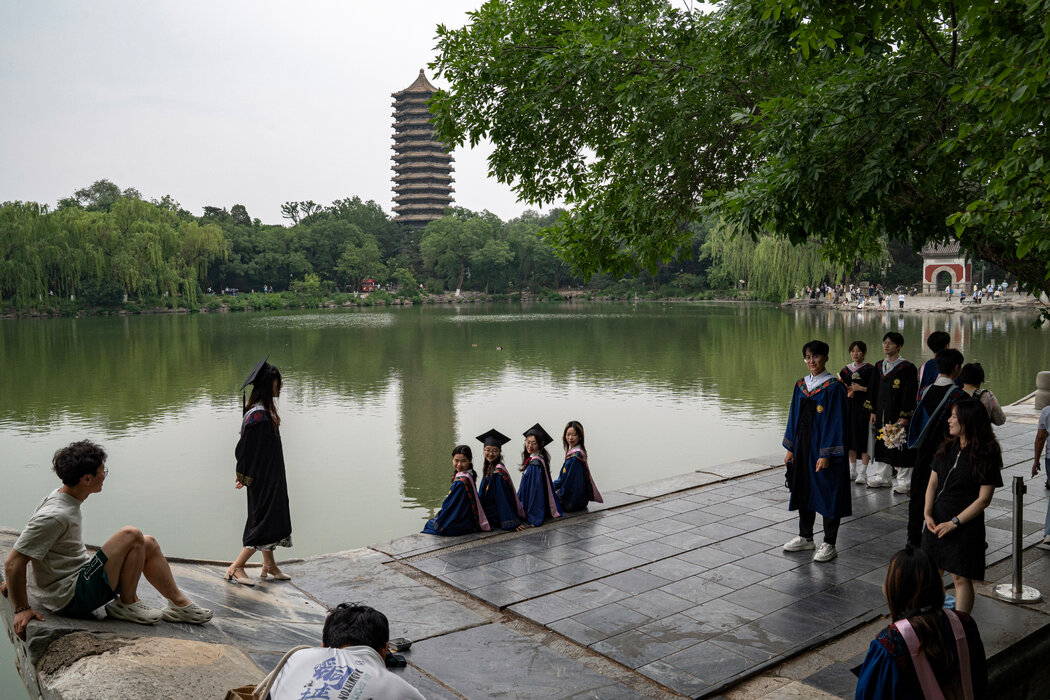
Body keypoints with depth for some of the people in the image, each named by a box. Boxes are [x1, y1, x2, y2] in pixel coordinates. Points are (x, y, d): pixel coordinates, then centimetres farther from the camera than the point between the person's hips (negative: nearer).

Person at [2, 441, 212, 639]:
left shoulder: (64, 499, 6)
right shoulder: (54, 516, -25)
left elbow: (29, 539, 20)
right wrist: (22, 609, -19)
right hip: (72, 598, -10)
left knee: (147, 544, 9)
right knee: (131, 536, -21)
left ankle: (179, 603, 12)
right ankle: (127, 604, -4)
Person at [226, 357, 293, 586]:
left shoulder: (264, 410, 8)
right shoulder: (259, 414, -23)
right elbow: (246, 447, -21)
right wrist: (244, 476, -13)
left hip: (269, 478, 10)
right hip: (264, 479, -10)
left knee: (268, 520, 17)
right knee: (266, 523, -5)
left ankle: (269, 566, 28)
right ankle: (235, 568, 4)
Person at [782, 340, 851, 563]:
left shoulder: (833, 387, -11)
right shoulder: (801, 385, 7)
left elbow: (835, 422, -14)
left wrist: (826, 454, -17)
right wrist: (790, 448, 9)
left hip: (823, 448, -6)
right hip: (802, 447, 6)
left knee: (828, 493, 2)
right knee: (803, 491, 15)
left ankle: (829, 544, 14)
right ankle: (805, 537, 30)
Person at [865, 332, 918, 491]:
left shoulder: (907, 368, -9)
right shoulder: (879, 366, 10)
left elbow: (910, 394, -12)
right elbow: (874, 390, 14)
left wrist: (905, 416, -16)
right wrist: (873, 411, 9)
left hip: (898, 412, -6)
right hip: (882, 412, 6)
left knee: (900, 446, -2)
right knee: (882, 445, 11)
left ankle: (904, 481, 7)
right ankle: (883, 477, 22)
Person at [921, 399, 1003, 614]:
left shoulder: (986, 456, -12)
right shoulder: (947, 448, 6)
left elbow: (984, 499, -13)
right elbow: (933, 484, 9)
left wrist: (954, 522, -15)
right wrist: (928, 513, -5)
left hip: (965, 525, -5)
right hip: (937, 521, 6)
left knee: (961, 577, 1)